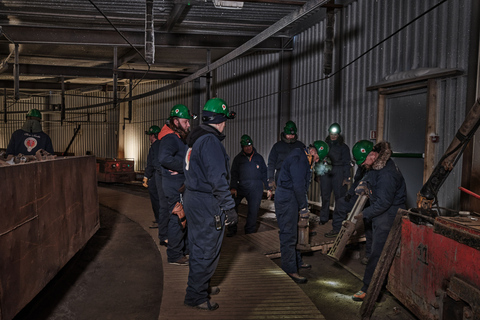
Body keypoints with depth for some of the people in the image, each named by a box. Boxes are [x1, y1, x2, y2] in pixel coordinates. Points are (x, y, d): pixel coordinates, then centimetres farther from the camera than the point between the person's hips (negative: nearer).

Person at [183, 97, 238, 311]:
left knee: (198, 247, 21)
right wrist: (229, 207, -21)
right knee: (207, 251, 1)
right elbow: (218, 178, -25)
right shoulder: (210, 141, -20)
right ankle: (195, 296, 11)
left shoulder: (195, 138, 12)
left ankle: (201, 286, 37)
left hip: (192, 199, 10)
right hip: (207, 204, -10)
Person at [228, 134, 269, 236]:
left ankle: (249, 232, 18)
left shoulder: (259, 157, 12)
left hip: (256, 188, 1)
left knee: (253, 211, 2)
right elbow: (234, 174, 5)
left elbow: (264, 173, 15)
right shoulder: (238, 158, 8)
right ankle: (232, 229, 6)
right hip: (241, 187, 0)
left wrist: (268, 187, 10)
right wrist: (233, 187, -8)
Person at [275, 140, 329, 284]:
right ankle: (290, 270, -1)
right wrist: (304, 207, -14)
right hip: (286, 200, -11)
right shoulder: (298, 159, -19)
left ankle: (297, 262, 32)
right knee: (288, 235, -6)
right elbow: (298, 186, -22)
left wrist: (303, 205, 11)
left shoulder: (303, 159, 15)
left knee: (293, 232, 19)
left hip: (291, 199, 11)